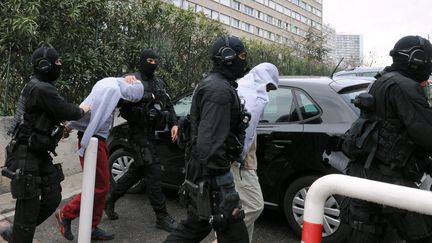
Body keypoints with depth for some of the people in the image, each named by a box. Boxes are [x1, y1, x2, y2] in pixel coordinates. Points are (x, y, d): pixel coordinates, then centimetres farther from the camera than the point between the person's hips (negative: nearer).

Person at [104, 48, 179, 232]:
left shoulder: (160, 83, 15)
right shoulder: (133, 79, -6)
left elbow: (169, 105, 16)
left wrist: (174, 124, 3)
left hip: (151, 132, 8)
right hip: (138, 132, -8)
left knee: (137, 170, 16)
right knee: (154, 171, -7)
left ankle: (110, 198, 34)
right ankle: (162, 216, 4)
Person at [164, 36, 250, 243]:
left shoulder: (213, 84, 16)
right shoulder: (220, 90, -19)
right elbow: (210, 144, -28)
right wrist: (220, 193, -26)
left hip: (200, 171, 11)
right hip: (212, 174, -11)